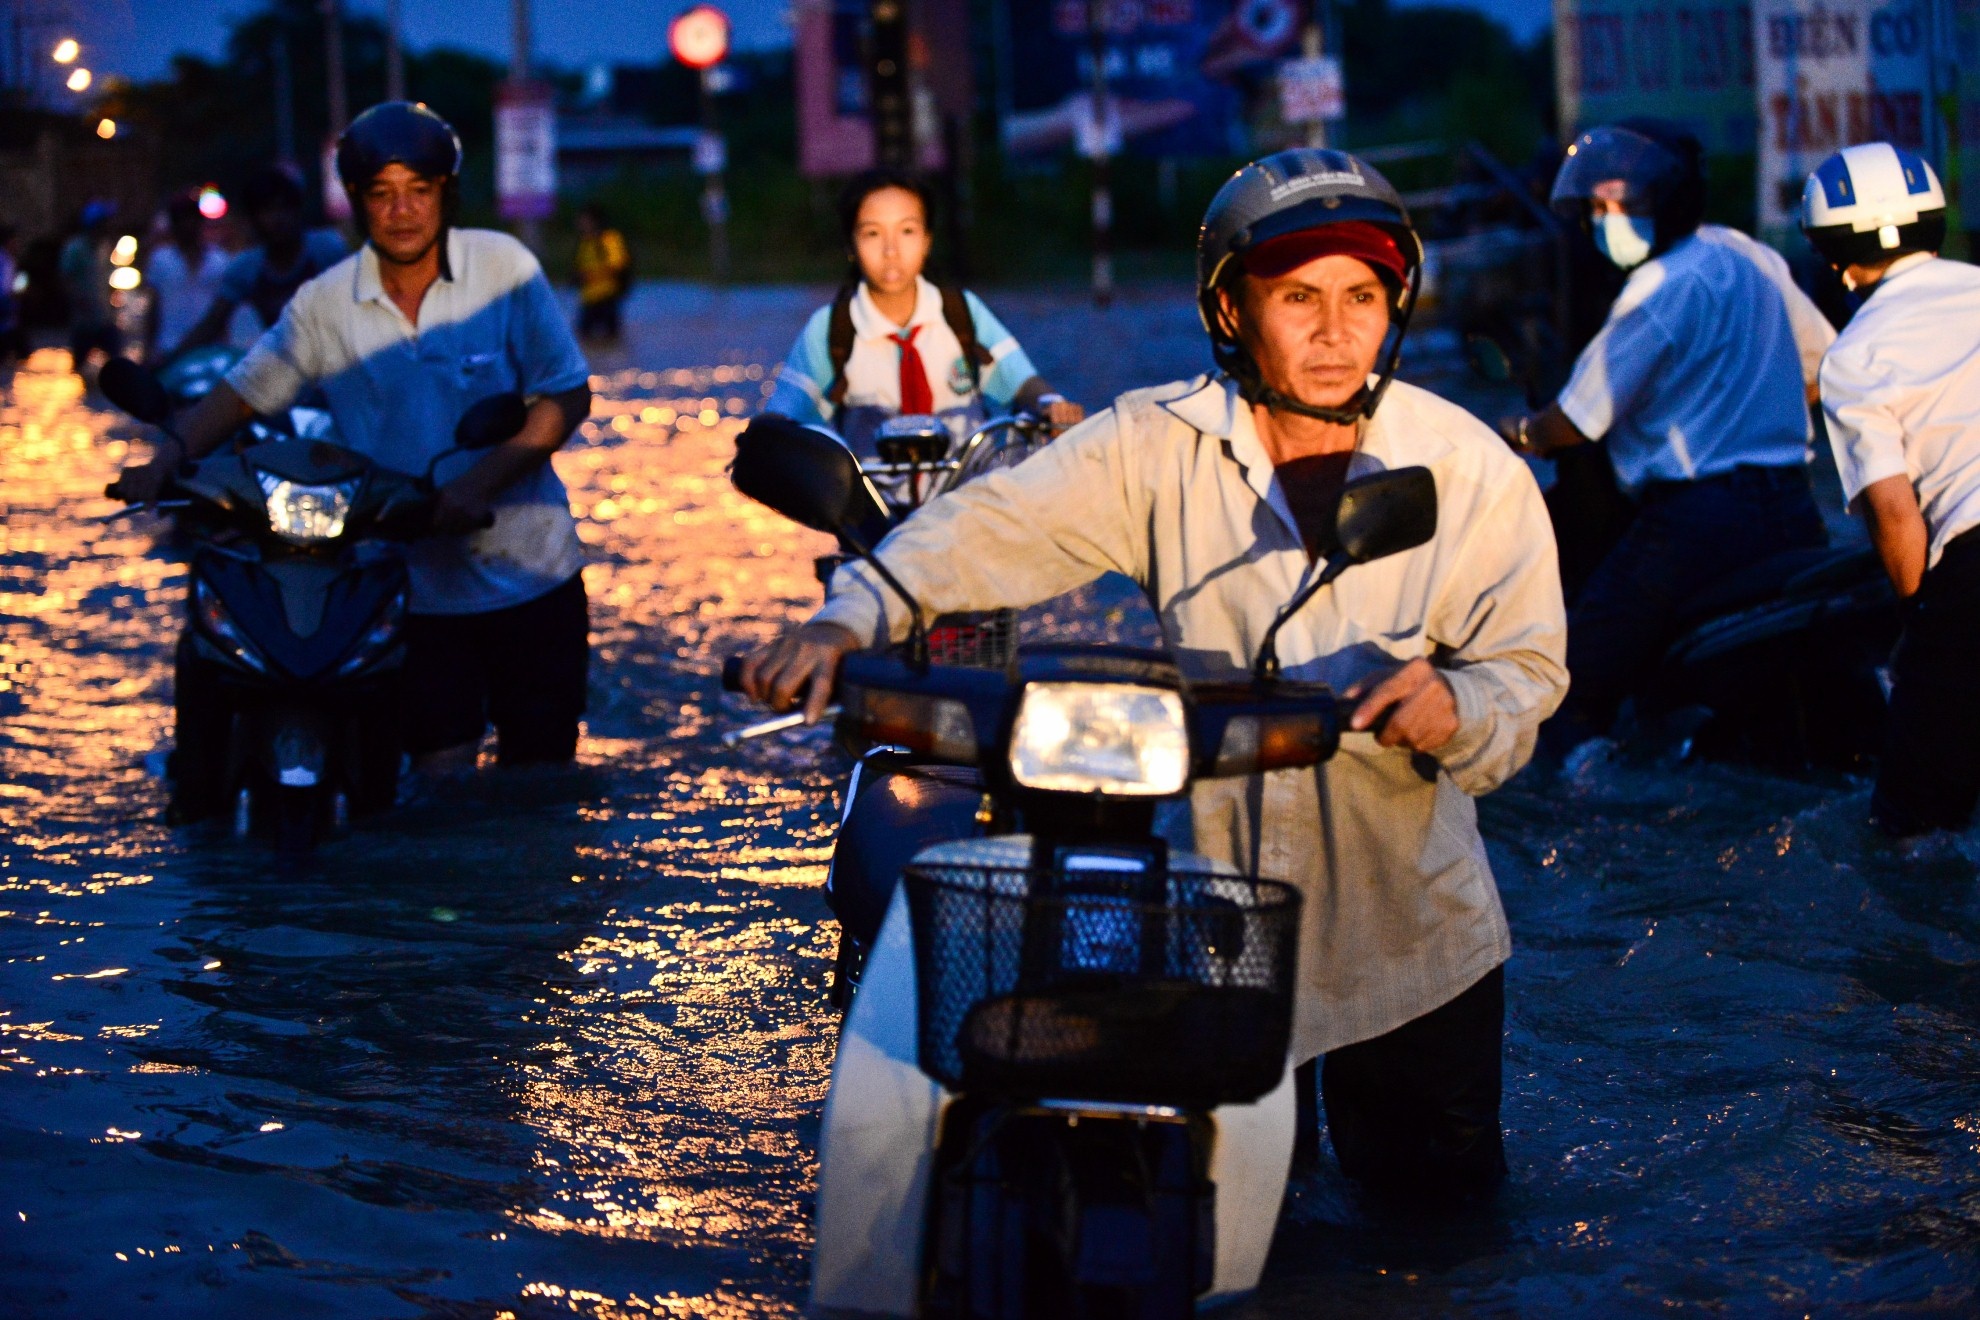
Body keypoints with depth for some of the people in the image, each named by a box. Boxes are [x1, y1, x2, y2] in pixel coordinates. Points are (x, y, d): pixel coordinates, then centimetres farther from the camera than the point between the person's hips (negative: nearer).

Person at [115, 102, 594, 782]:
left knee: (542, 766, 7)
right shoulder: (325, 304, -1)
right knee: (440, 771, -3)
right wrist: (163, 465, -13)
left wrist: (480, 482, -20)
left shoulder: (503, 267, -6)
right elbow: (243, 392, 5)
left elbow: (566, 395, -7)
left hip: (530, 574, -1)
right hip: (419, 588, 1)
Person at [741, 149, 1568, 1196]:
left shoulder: (1474, 470, -5)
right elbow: (1004, 523, -16)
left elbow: (1528, 661, -5)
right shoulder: (1159, 445, -6)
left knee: (1442, 1191, 11)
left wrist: (1459, 708, -29)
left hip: (1412, 921, 1)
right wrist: (856, 612, -34)